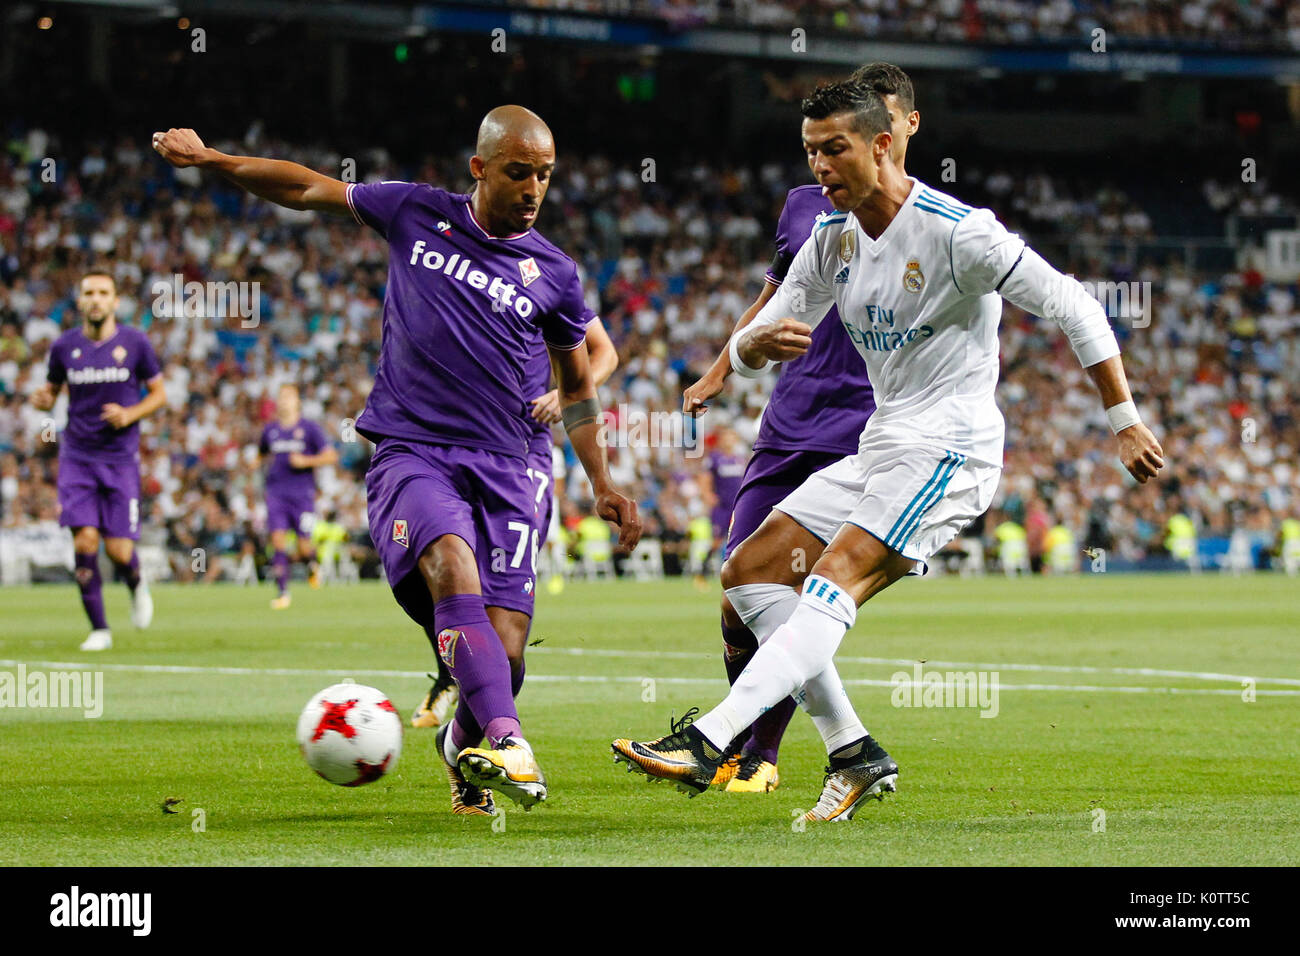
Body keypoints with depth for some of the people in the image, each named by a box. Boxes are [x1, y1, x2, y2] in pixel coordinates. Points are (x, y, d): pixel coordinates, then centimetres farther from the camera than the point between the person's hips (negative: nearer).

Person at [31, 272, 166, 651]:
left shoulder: (135, 343, -3)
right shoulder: (64, 346, 0)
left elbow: (158, 393, 6)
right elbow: (52, 389, 13)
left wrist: (130, 414, -13)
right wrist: (43, 399, -12)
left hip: (121, 459, -1)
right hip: (77, 458, 1)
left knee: (119, 551, -6)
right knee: (84, 541, -12)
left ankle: (136, 585, 31)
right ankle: (99, 629, 1)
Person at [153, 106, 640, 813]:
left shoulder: (553, 275, 9)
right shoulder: (417, 214, 7)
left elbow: (576, 387, 23)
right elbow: (308, 190, 18)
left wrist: (602, 487, 20)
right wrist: (208, 158, 12)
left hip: (500, 467, 2)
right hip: (409, 455, -1)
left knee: (503, 651, -11)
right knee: (453, 564, -33)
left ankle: (462, 742, 23)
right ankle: (507, 741, -47)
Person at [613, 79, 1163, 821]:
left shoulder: (956, 232, -13)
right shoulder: (833, 241, 9)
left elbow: (1076, 309, -11)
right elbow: (746, 354, 10)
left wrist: (1126, 423, -13)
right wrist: (760, 343, -16)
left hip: (948, 449, -9)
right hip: (882, 448, 9)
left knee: (837, 578, -25)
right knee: (752, 574, 2)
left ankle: (709, 740, -37)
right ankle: (853, 753, -2)